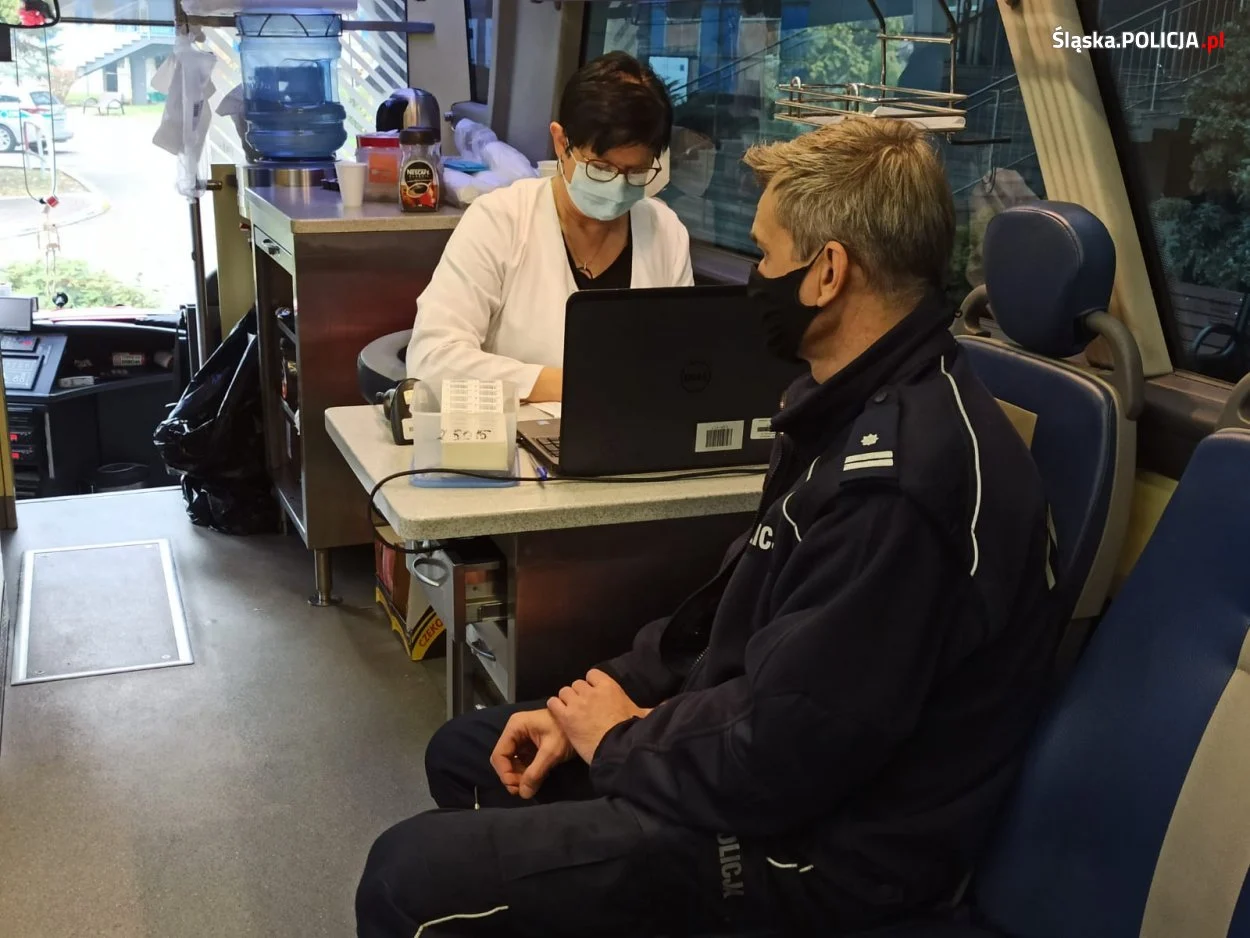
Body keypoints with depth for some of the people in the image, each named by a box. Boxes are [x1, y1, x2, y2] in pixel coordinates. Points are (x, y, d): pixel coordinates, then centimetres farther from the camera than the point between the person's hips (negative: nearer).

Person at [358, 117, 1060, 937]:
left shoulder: (900, 477, -31)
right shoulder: (861, 402, 5)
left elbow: (775, 759, -28)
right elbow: (744, 601, 12)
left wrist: (618, 740, -10)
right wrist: (610, 700, 3)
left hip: (819, 841, -10)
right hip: (767, 749, 10)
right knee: (464, 754, 19)